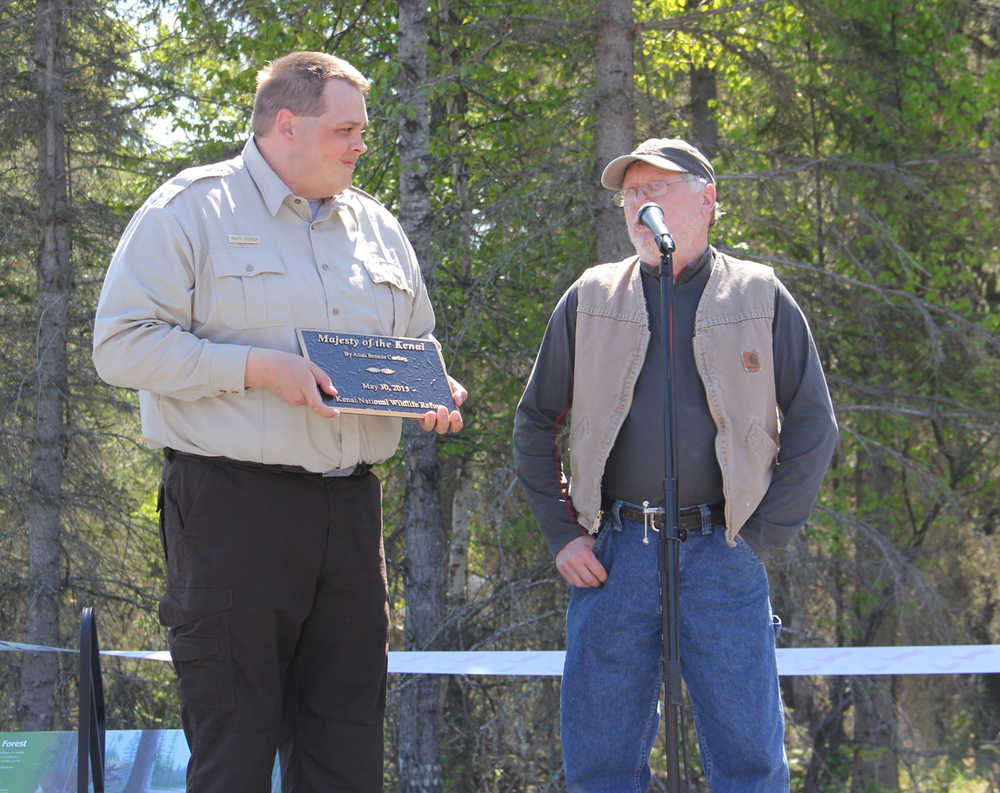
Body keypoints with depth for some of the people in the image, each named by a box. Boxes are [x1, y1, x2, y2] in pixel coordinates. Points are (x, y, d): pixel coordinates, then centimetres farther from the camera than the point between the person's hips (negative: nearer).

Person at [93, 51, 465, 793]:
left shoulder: (376, 226, 19)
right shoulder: (192, 209, -1)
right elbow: (123, 344, -9)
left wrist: (435, 394, 4)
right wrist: (256, 368, -17)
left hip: (351, 508, 6)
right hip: (233, 507, -6)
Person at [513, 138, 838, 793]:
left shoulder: (761, 298, 7)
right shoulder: (590, 301, 12)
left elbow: (813, 424, 7)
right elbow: (535, 424, 16)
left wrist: (763, 536, -2)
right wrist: (561, 535, 5)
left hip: (722, 559, -1)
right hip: (614, 558, 2)